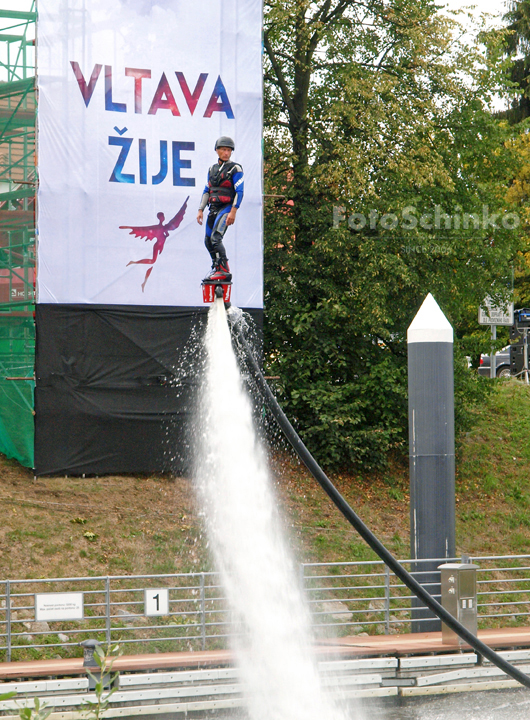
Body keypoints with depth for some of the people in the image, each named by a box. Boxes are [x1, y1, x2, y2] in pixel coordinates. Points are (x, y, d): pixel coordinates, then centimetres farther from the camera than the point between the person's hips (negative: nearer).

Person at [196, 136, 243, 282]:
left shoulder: (235, 169, -3)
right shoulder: (212, 169, 16)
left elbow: (239, 192, -10)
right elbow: (206, 191, 19)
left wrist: (233, 212, -19)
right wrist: (200, 210, 11)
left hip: (226, 208, -7)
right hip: (213, 208, 7)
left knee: (215, 237, -23)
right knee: (208, 241, 9)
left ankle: (224, 271, -24)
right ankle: (216, 268, 25)